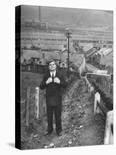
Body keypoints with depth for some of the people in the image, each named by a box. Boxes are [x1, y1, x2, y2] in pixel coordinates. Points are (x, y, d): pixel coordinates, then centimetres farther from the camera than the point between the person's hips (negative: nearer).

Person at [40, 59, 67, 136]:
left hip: (57, 99, -1)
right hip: (49, 99, 1)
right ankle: (49, 130, 20)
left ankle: (59, 130, 18)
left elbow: (65, 85, -6)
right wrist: (46, 82, -21)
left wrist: (59, 82, -25)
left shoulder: (60, 75, 0)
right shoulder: (46, 76, 2)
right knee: (49, 115, 8)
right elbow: (41, 87, -3)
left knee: (58, 115, 6)